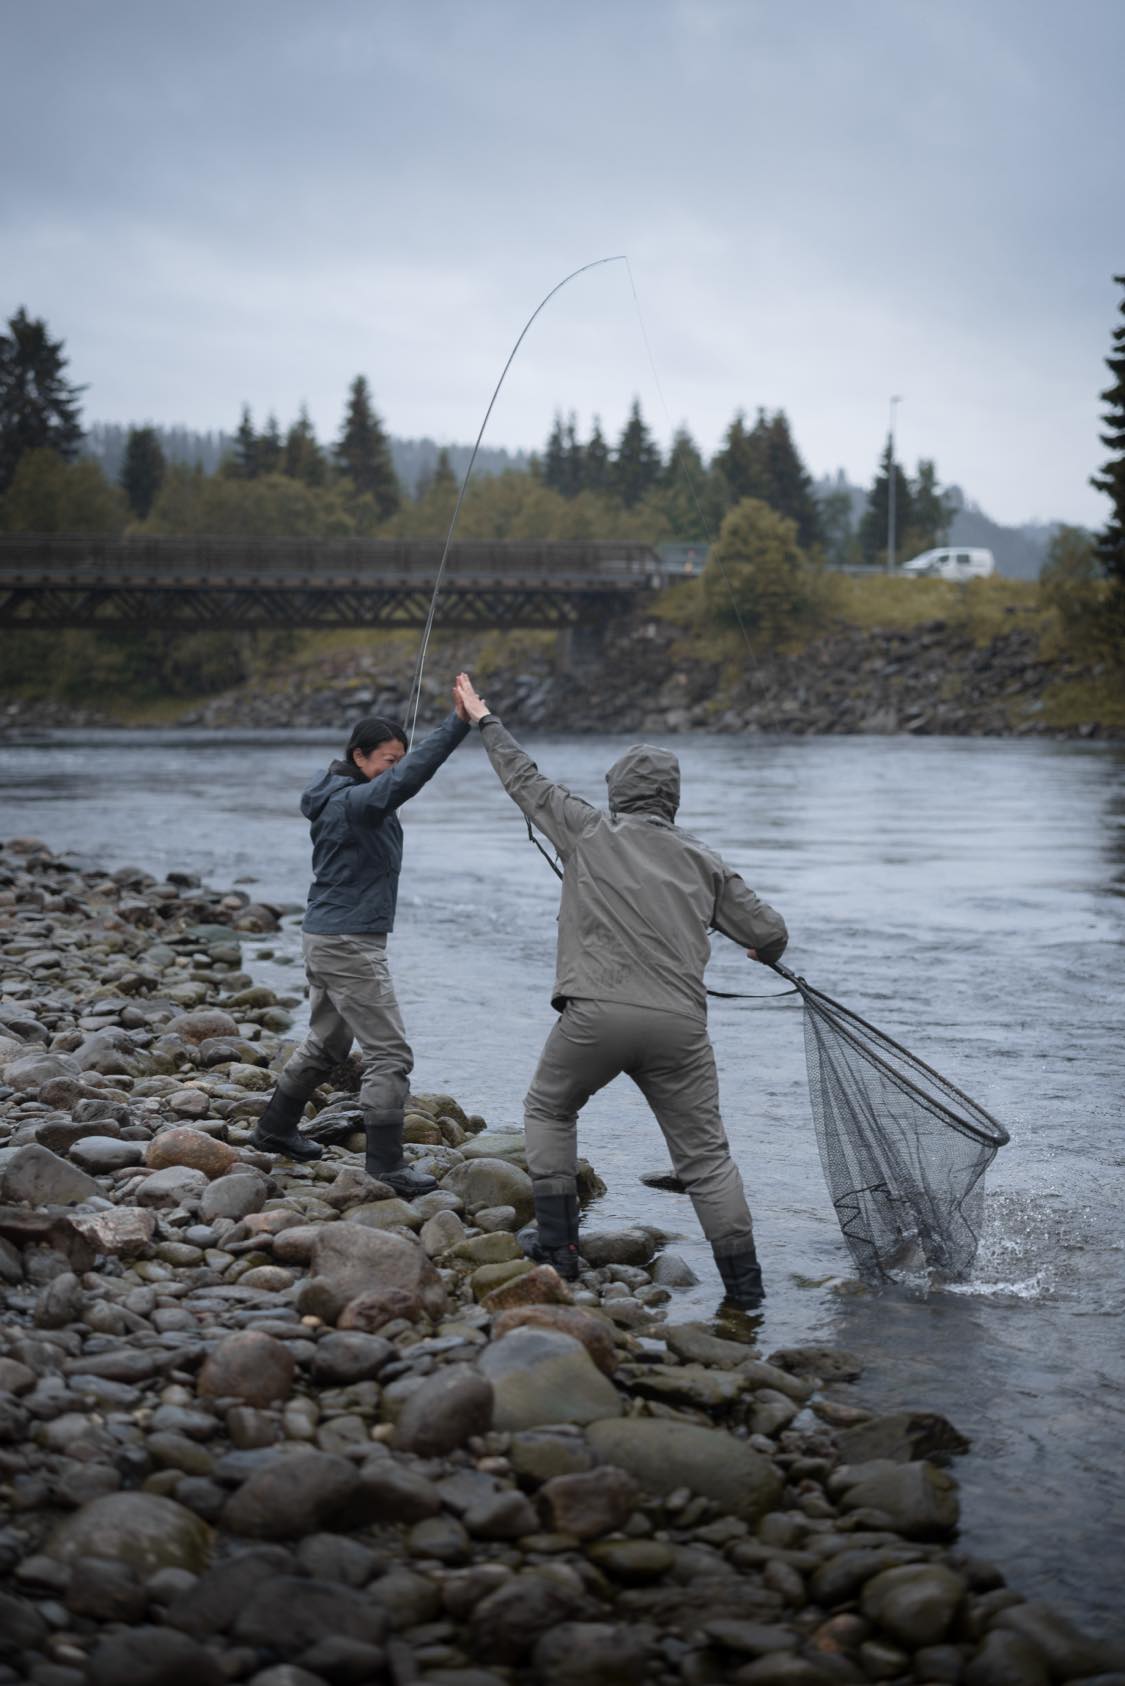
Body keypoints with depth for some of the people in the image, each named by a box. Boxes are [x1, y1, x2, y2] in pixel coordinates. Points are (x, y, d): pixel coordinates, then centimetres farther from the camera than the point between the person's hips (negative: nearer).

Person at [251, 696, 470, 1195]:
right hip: (348, 944, -10)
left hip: (327, 938, 10)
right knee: (389, 1054, -8)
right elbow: (404, 779, -36)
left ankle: (275, 1128, 38)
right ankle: (386, 1165, -7)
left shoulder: (341, 796, 10)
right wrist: (457, 724, -41)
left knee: (327, 1042, 25)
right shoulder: (352, 802, -21)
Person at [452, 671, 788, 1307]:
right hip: (680, 1022, 2)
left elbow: (526, 781, 22)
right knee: (706, 1154, 8)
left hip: (598, 1012, -1)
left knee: (549, 1110, 23)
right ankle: (745, 1283, 5)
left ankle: (559, 1244, 17)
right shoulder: (702, 860, 14)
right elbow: (770, 931, 16)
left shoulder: (590, 830, 9)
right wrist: (766, 951, 41)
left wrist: (485, 719, 37)